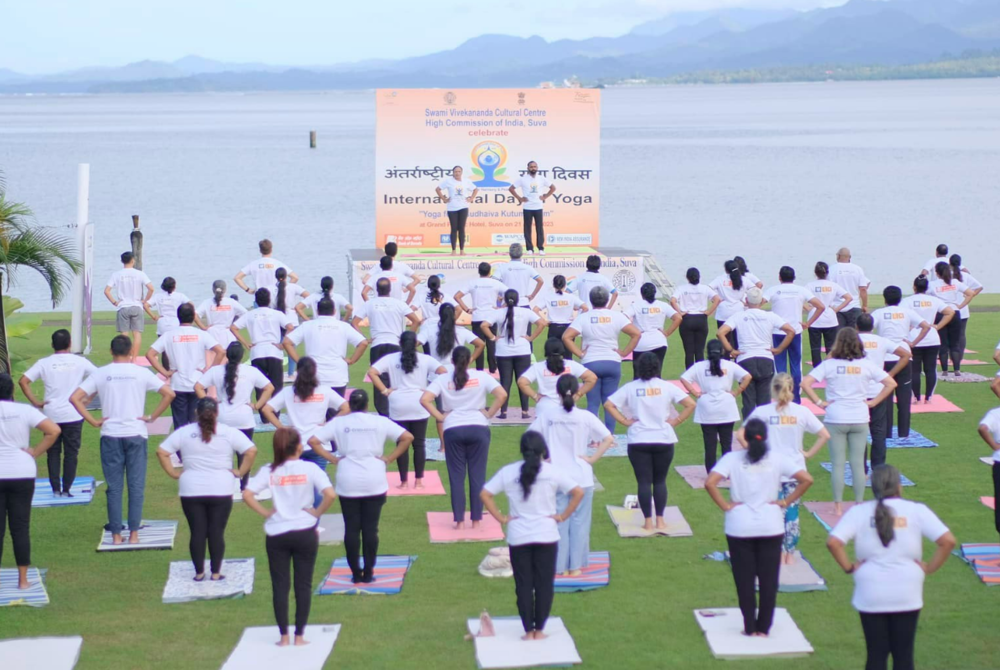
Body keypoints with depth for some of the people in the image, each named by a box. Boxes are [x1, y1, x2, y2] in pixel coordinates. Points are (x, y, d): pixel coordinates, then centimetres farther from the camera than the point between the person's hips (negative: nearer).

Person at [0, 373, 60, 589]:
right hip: (22, 474, 1)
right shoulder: (25, 411, -2)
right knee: (20, 527, 7)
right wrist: (36, 452, -3)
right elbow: (54, 430, -10)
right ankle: (23, 579, 9)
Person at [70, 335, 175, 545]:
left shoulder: (100, 374, 1)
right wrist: (152, 417, -2)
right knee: (136, 486, 5)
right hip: (136, 435, -1)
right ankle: (134, 533, 3)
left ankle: (116, 534, 6)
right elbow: (169, 394, -8)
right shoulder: (141, 373, -1)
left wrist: (93, 421, -1)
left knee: (114, 487, 6)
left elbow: (75, 398, -5)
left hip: (110, 435, 1)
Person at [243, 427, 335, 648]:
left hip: (276, 535, 1)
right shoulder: (309, 469, -7)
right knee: (303, 585, 8)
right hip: (305, 533, -1)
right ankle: (299, 636, 9)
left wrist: (265, 512, -1)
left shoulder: (269, 471, -3)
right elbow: (330, 494, -19)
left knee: (280, 586, 8)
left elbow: (247, 495, -11)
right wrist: (317, 513, -5)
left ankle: (284, 636, 9)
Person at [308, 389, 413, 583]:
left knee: (351, 528, 6)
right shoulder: (380, 422, 1)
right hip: (374, 483, 0)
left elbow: (313, 441, -3)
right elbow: (407, 437, -4)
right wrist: (389, 458, 0)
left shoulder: (338, 422, 2)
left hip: (347, 484, 0)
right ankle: (368, 573, 7)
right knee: (370, 528, 4)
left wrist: (333, 458, 2)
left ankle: (356, 574, 7)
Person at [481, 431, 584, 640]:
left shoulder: (508, 472, -1)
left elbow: (485, 494, -4)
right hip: (547, 536, -1)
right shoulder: (553, 472, -4)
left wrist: (501, 517, 0)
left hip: (518, 537, 1)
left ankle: (528, 631, 7)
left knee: (523, 585, 7)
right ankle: (539, 629, 9)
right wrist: (562, 516, -3)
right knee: (544, 584, 8)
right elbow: (578, 493, -9)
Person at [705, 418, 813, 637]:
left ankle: (750, 628, 10)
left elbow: (710, 483, -18)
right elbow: (807, 480, -7)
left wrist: (725, 506, -8)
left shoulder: (732, 458, -5)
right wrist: (786, 502, -1)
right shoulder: (777, 458, -1)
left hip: (740, 527, -1)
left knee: (744, 579, 8)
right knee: (769, 579, 9)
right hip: (771, 527, 1)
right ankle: (764, 628, 11)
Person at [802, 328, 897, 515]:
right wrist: (873, 402, 3)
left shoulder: (829, 365, -6)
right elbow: (891, 383, 0)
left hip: (835, 420, -1)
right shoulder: (866, 366, 0)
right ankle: (859, 505, 10)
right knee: (858, 463, 7)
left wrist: (819, 402, -6)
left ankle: (838, 506, 6)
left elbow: (805, 383, -13)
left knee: (837, 464, 4)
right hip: (859, 420, 1)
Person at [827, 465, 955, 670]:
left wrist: (849, 567, -2)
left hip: (871, 595, 0)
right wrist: (929, 568, -1)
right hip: (907, 594, 0)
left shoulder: (859, 512, -3)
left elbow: (833, 542, -14)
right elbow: (948, 541, -11)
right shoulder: (916, 510, -4)